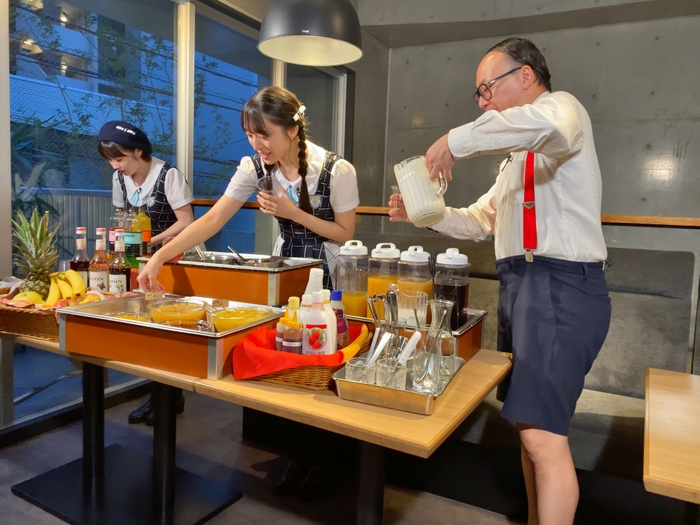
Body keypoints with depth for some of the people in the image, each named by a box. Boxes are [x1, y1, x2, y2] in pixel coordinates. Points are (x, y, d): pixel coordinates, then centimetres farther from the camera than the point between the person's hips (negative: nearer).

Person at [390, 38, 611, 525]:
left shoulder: (563, 106, -5)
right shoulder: (519, 155, 24)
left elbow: (551, 121, -33)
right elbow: (480, 221, 25)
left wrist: (456, 140, -24)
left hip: (560, 287, -10)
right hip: (521, 285, 10)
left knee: (542, 435, -11)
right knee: (530, 424, 16)